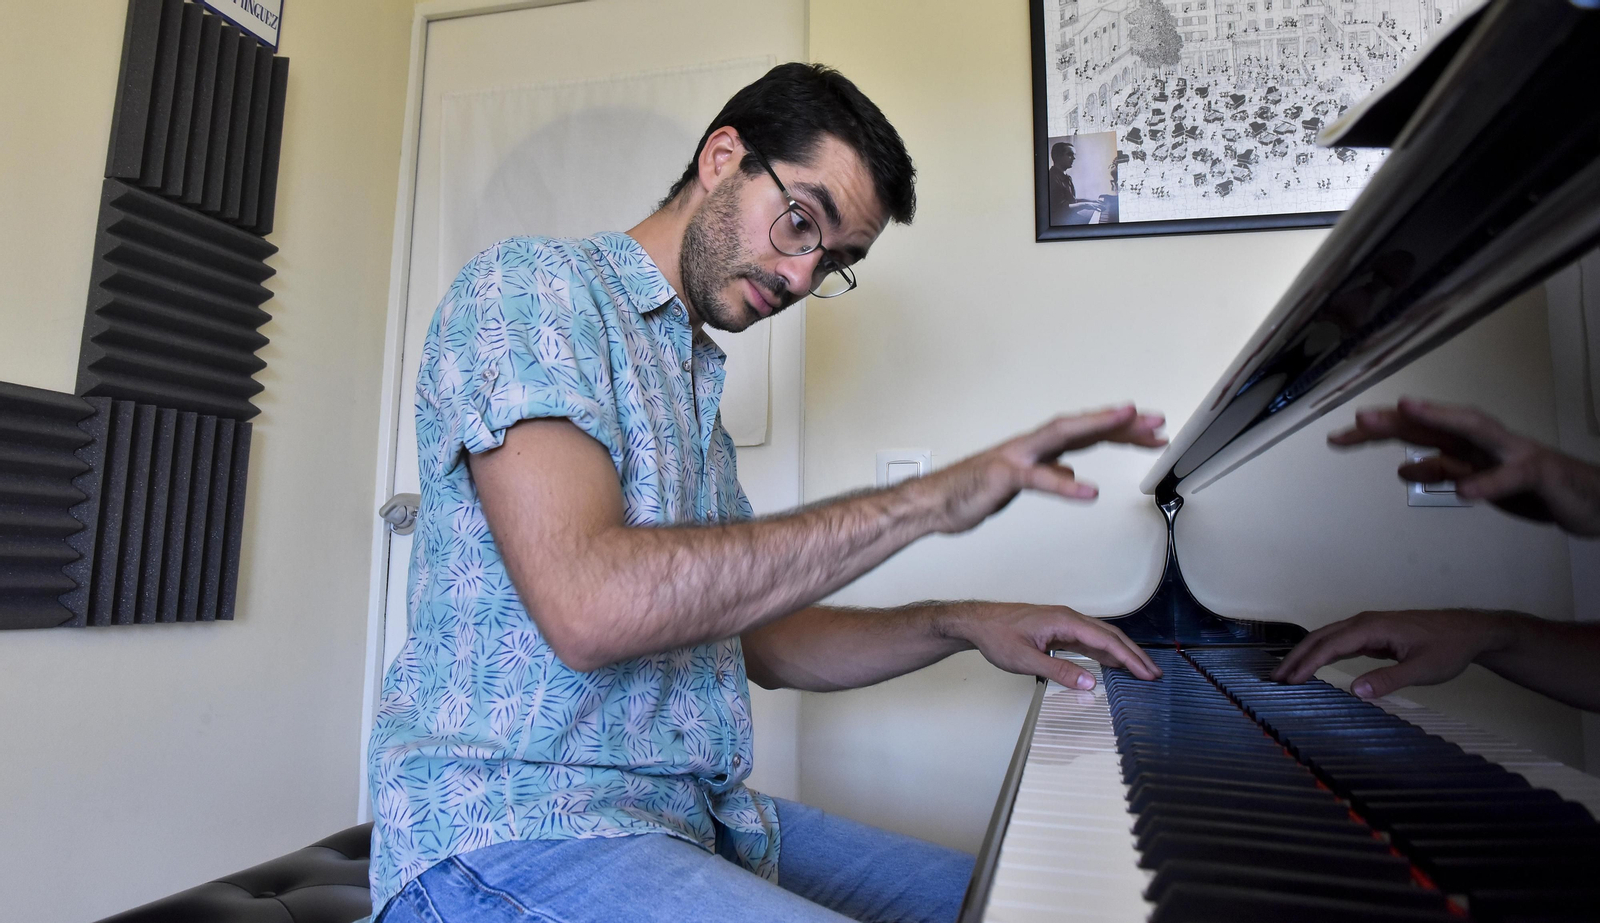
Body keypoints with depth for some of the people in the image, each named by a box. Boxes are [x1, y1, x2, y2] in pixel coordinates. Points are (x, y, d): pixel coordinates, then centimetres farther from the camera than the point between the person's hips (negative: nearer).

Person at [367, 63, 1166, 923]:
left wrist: (959, 624, 5)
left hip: (698, 813, 8)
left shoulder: (696, 376, 16)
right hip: (508, 822, -8)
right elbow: (586, 608, -27)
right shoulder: (528, 287, -9)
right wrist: (925, 500, -23)